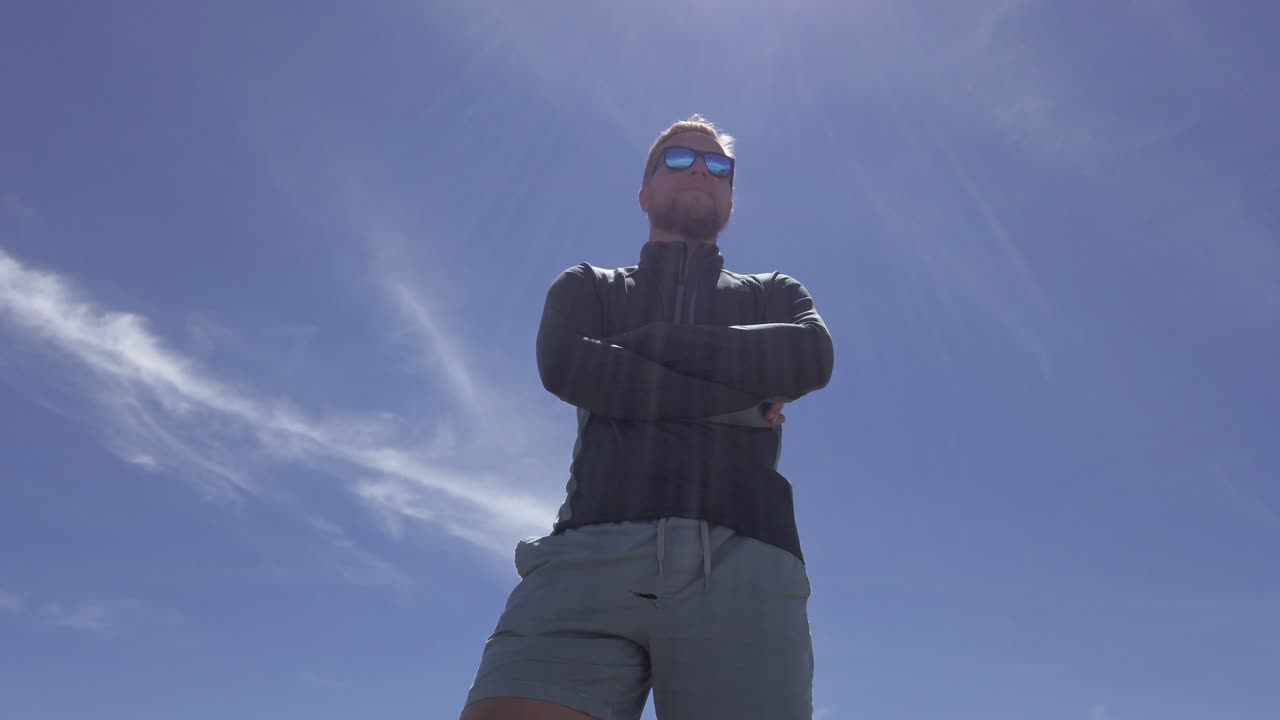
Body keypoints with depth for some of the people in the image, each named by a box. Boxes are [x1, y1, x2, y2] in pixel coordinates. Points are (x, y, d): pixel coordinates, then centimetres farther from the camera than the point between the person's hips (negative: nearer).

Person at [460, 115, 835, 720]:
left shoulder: (774, 294, 29)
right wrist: (740, 399, 2)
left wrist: (650, 344, 4)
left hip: (744, 564, 1)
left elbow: (811, 359, 5)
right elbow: (563, 365, 3)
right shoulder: (587, 287, 26)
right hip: (593, 555, 0)